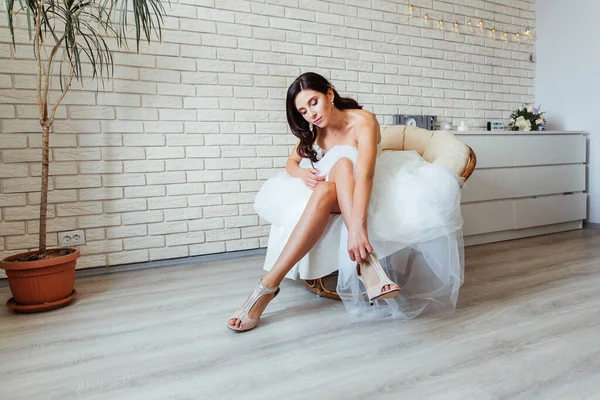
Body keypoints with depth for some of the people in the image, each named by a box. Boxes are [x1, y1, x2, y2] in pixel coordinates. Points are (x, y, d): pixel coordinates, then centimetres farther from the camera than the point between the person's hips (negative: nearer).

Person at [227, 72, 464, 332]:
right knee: (325, 190, -35)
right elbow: (291, 162, 6)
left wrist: (358, 225, -53)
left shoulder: (363, 121, -21)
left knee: (342, 165, -38)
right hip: (330, 200, 4)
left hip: (366, 193, -4)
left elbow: (364, 174, -37)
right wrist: (302, 173, -21)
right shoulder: (312, 129, -1)